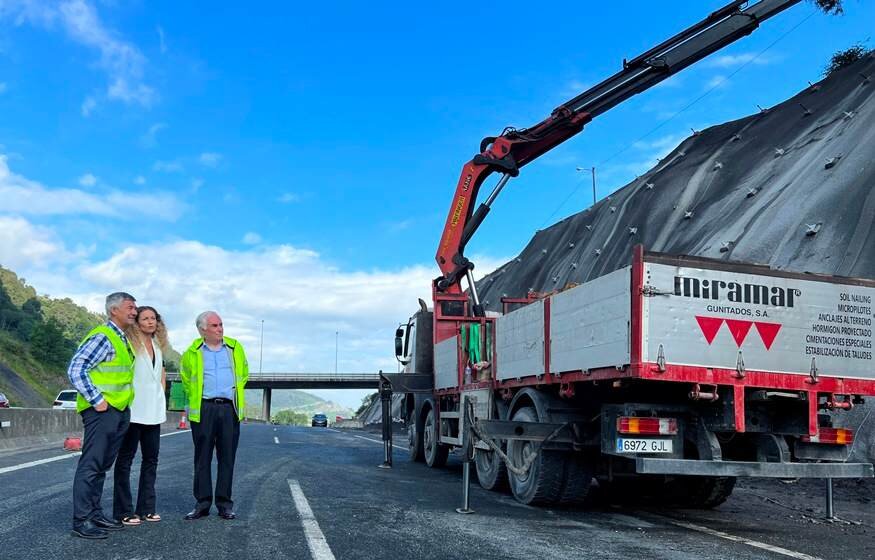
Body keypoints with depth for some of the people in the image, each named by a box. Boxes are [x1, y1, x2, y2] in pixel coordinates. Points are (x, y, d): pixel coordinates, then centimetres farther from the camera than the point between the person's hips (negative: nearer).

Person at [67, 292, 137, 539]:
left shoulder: (123, 340, 16)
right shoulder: (102, 337, -11)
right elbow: (75, 369, -18)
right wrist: (97, 400, -18)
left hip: (120, 411, 9)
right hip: (102, 410, -9)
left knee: (103, 466, 14)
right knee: (91, 465, -5)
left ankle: (95, 513, 22)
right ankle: (82, 520, 0)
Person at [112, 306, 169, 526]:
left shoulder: (158, 345, 13)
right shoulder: (129, 343, -8)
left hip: (153, 411, 7)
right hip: (133, 411, -7)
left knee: (151, 459, 10)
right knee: (125, 458, 1)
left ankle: (146, 508, 19)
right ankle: (123, 511, 6)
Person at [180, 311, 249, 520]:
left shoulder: (235, 348, 7)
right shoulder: (193, 352, 2)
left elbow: (243, 374, 20)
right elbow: (186, 377, 17)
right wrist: (195, 398, 13)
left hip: (229, 409, 1)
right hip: (203, 409, -1)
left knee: (227, 458, 3)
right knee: (202, 458, 3)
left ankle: (225, 504, 10)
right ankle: (202, 503, 11)